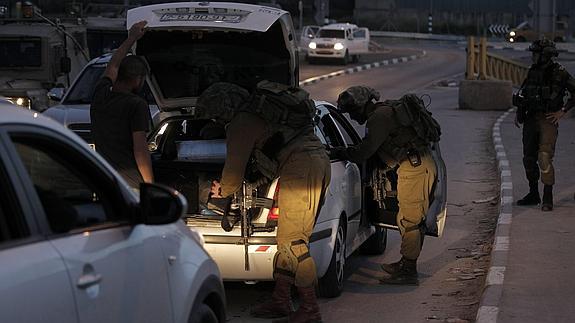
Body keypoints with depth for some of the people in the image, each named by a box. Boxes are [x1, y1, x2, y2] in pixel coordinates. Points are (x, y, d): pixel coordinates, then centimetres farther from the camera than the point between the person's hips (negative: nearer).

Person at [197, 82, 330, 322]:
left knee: (292, 241, -9)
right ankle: (280, 300, 18)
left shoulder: (241, 123, -2)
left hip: (300, 165, -10)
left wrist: (224, 191, 28)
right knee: (291, 238, 13)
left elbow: (235, 167, 6)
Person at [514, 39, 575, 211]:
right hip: (531, 119, 7)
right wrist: (519, 113, 12)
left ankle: (548, 197, -9)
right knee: (529, 158, 10)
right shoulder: (533, 72, 10)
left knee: (544, 158, -15)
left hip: (548, 120, -7)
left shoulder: (559, 73, -8)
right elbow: (523, 93, 23)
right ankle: (533, 194, 23)